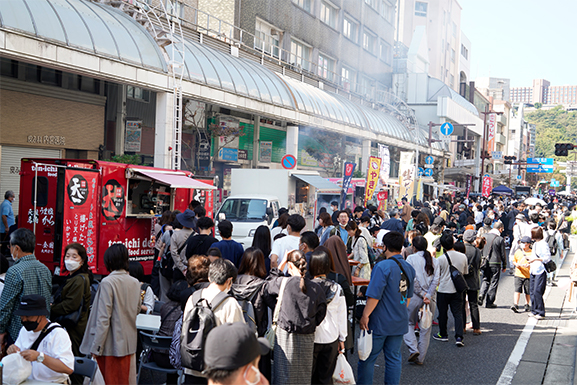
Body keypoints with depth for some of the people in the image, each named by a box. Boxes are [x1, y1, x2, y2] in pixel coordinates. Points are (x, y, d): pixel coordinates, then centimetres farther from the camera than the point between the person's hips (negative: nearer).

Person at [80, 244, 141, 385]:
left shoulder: (108, 282, -15)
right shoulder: (135, 283, 3)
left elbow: (103, 319, -17)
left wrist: (96, 347, -12)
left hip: (111, 344, -6)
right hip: (129, 342, 6)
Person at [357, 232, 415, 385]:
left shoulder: (383, 267, -17)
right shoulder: (409, 268, 6)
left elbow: (374, 295, -20)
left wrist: (365, 315, -13)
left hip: (379, 323, -7)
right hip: (399, 322, 7)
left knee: (367, 359, 5)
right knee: (394, 358, 12)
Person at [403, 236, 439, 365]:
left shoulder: (411, 258, -5)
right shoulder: (434, 260, 7)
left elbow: (412, 280, -13)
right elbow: (436, 280, -3)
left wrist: (422, 295, -9)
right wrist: (428, 296, -7)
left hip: (415, 296, -4)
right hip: (430, 298, 4)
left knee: (408, 323, 13)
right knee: (425, 327, 10)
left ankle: (413, 349, -6)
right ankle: (420, 358, 13)